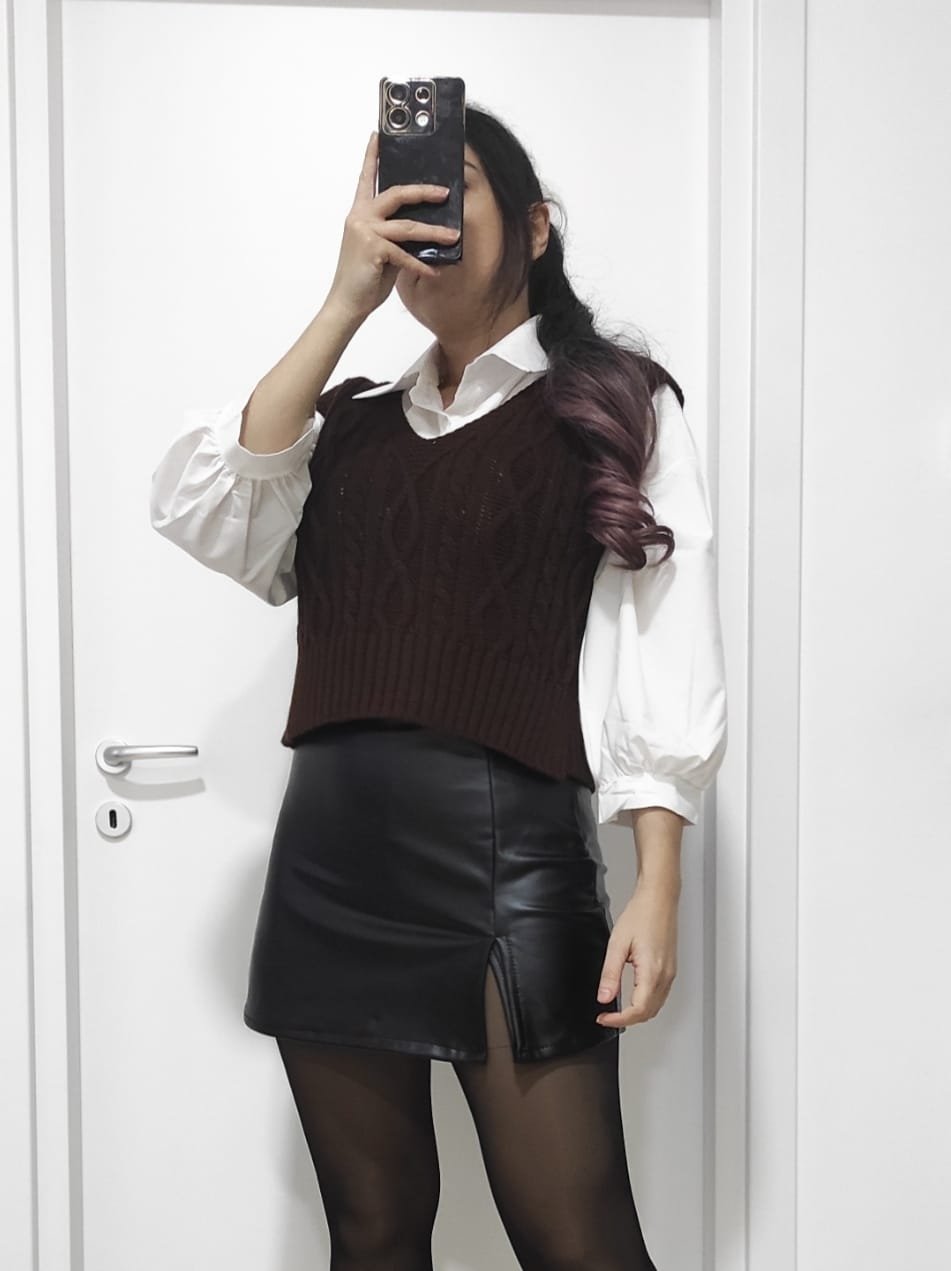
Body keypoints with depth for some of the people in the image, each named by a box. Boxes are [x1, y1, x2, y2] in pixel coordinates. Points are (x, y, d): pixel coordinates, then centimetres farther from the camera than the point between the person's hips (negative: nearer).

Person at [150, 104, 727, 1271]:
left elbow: (661, 651, -1)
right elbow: (202, 514, -2)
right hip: (330, 855, 4)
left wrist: (656, 886, -10)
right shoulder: (348, 423, 17)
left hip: (509, 848, -4)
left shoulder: (615, 407, 6)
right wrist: (345, 302, -3)